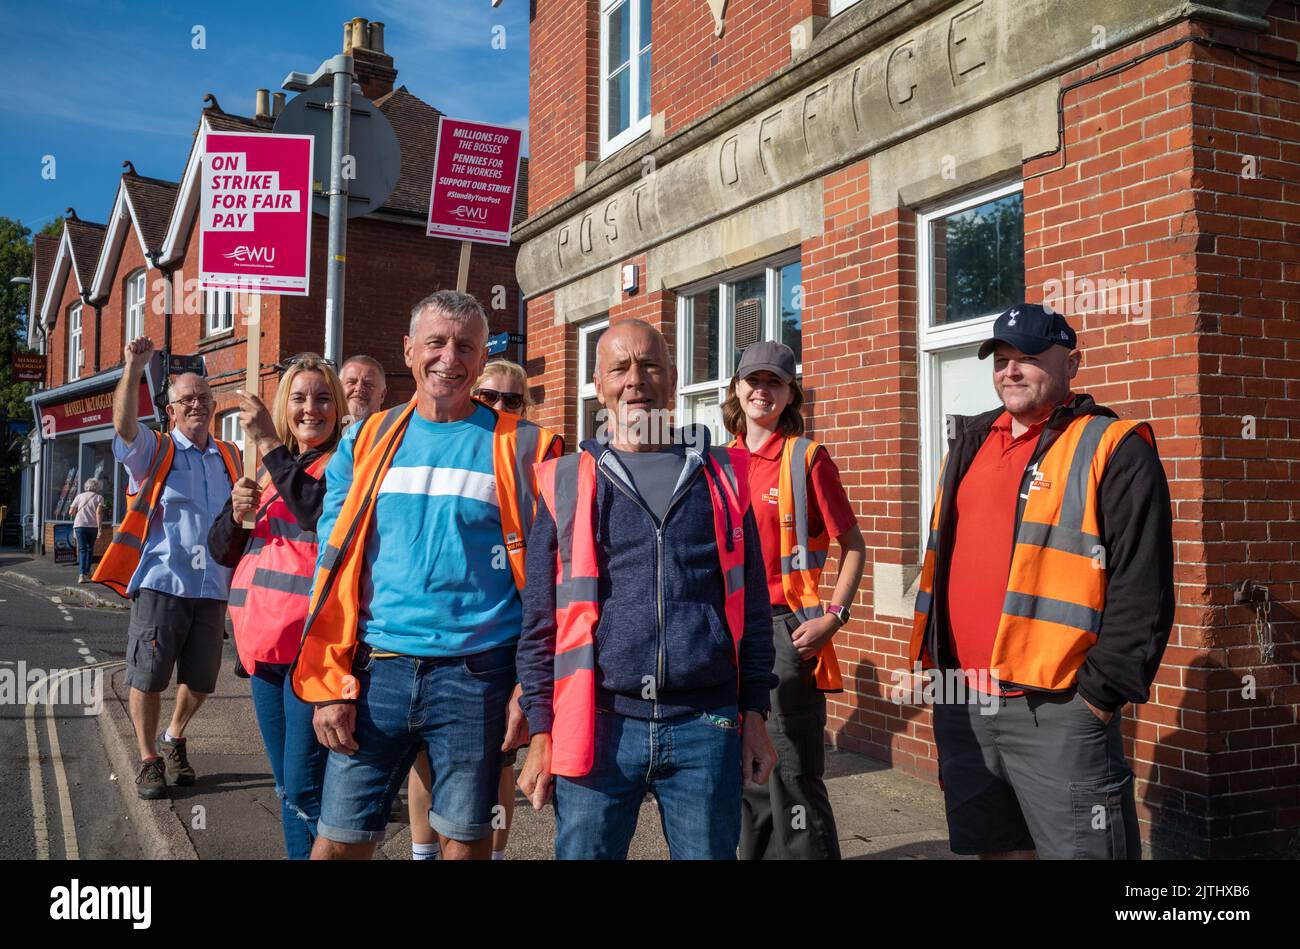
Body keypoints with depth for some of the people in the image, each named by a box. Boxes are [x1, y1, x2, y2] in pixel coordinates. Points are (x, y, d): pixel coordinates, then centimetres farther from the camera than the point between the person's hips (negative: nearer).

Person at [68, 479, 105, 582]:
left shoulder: (80, 496, 11)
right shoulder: (99, 497, 5)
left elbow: (71, 512, 8)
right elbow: (99, 512, -9)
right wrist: (99, 528, -9)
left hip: (79, 525, 0)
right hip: (93, 526, 0)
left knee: (82, 549, -3)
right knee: (90, 549, 18)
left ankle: (82, 574, -18)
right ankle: (87, 572, 27)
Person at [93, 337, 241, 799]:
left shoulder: (229, 458, 15)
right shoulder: (154, 451, 2)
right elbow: (124, 423, -20)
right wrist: (134, 369, -33)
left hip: (212, 589, 4)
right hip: (161, 583, -4)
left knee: (200, 680, 10)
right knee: (148, 678, 0)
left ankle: (174, 739, 36)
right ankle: (149, 760, 17)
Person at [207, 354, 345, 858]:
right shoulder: (269, 470, 17)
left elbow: (326, 518, -25)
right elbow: (222, 550, 18)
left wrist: (270, 444, -21)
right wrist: (238, 514, -3)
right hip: (265, 641, 8)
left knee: (305, 788, -9)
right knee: (287, 787, 16)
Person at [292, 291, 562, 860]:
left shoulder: (521, 449, 0)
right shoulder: (365, 443, 8)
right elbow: (333, 565, 7)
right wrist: (329, 683, 0)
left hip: (477, 674, -2)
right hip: (377, 668, 2)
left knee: (464, 843, 10)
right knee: (337, 841, 7)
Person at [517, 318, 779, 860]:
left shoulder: (721, 477, 9)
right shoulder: (566, 484, 5)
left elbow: (751, 608, 11)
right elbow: (539, 621, 5)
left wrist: (755, 713, 7)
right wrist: (540, 732, 1)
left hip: (707, 728, 1)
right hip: (599, 726, -1)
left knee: (710, 851, 10)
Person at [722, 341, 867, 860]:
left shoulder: (807, 459, -5)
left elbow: (853, 547, -3)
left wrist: (832, 617, -13)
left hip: (787, 630, -5)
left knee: (793, 772, -3)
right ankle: (754, 851, 29)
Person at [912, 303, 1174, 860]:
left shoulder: (1112, 449, -6)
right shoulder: (969, 445, 15)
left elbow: (1141, 590, -12)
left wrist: (1104, 691, -14)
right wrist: (933, 659, 16)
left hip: (1055, 710, -6)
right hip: (960, 702, 7)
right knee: (993, 845, 17)